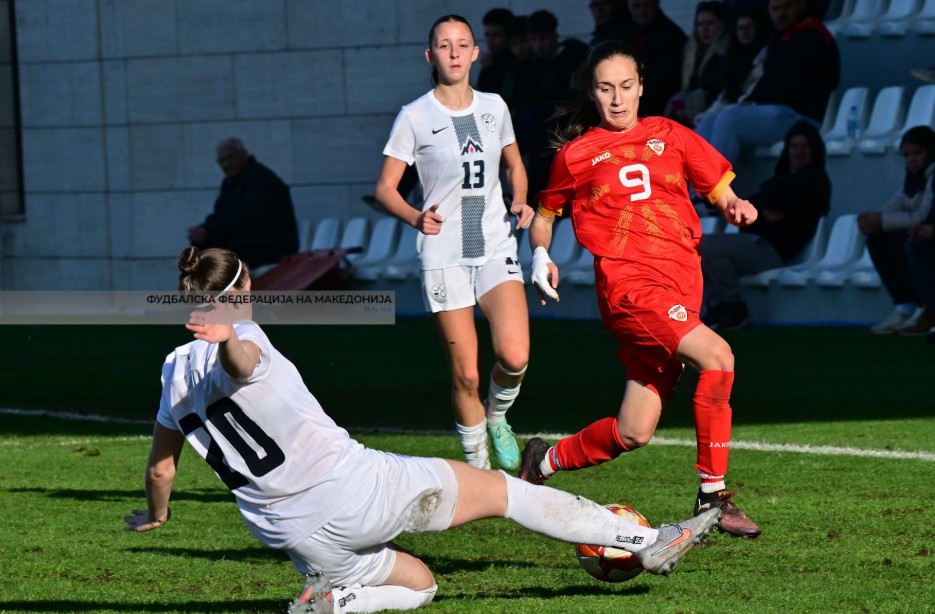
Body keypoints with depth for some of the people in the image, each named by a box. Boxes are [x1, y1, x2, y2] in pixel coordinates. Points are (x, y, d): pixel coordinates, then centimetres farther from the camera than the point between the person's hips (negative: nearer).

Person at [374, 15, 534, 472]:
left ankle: (497, 416, 13)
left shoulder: (494, 107, 7)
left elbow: (514, 165, 24)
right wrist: (416, 218, -21)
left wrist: (520, 201, 4)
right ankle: (476, 465, 17)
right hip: (444, 257, -2)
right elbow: (385, 188, -2)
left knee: (514, 357, -19)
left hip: (496, 249, 2)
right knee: (465, 374, -2)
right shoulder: (415, 117, -3)